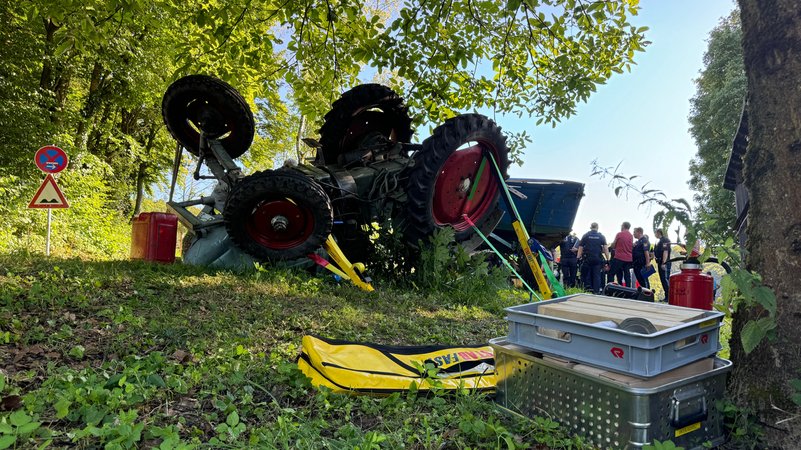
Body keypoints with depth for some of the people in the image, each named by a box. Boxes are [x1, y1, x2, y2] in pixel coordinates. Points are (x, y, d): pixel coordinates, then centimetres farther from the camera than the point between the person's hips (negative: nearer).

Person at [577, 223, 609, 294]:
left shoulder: (585, 236, 2)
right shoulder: (601, 237, 3)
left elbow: (580, 249, -1)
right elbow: (605, 249, -3)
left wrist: (578, 259, 1)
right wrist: (608, 260, -1)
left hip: (587, 259, -1)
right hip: (598, 259, 1)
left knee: (586, 275, 10)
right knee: (597, 276, 5)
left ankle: (588, 288, 0)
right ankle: (596, 291, 4)